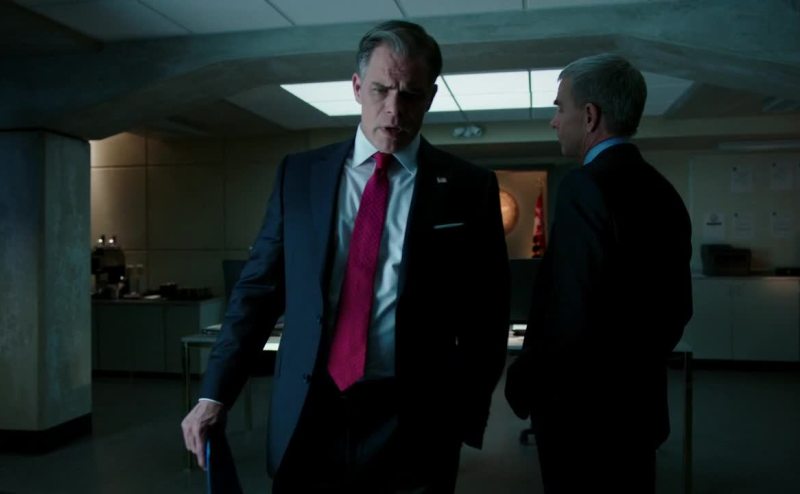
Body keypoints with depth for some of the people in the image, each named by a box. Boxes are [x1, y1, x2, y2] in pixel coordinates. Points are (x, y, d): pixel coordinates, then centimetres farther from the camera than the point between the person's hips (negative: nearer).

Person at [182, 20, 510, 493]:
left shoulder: (468, 187, -2)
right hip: (307, 415, 2)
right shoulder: (299, 174, 3)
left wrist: (466, 420, -3)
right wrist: (215, 394, -2)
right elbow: (259, 288, 4)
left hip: (412, 423, -1)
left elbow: (487, 317, 1)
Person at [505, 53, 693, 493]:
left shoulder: (584, 186, -20)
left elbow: (569, 316, -26)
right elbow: (677, 307, 12)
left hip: (582, 412, -8)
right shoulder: (663, 192, 5)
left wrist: (521, 383, -11)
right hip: (640, 403, 8)